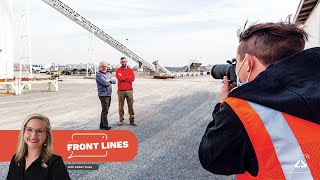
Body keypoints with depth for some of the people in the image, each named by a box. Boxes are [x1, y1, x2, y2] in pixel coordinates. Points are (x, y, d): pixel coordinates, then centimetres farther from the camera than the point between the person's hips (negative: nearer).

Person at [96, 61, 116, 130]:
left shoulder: (108, 73, 17)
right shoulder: (98, 75, -8)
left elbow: (114, 81, 10)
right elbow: (105, 83, -19)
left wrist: (110, 80, -8)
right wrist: (111, 81, -1)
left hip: (109, 94, 8)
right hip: (103, 95, -8)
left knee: (105, 110, 13)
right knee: (105, 111, -8)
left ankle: (102, 124, 21)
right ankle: (105, 125, -4)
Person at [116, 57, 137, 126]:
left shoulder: (130, 70, 9)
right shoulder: (118, 70, 6)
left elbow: (132, 79, -7)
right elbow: (119, 78, -13)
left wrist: (123, 78, -8)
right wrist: (128, 77, -7)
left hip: (129, 90, 1)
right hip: (121, 90, -1)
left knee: (130, 105, 3)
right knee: (121, 105, 3)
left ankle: (132, 119, 9)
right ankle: (121, 120, 10)